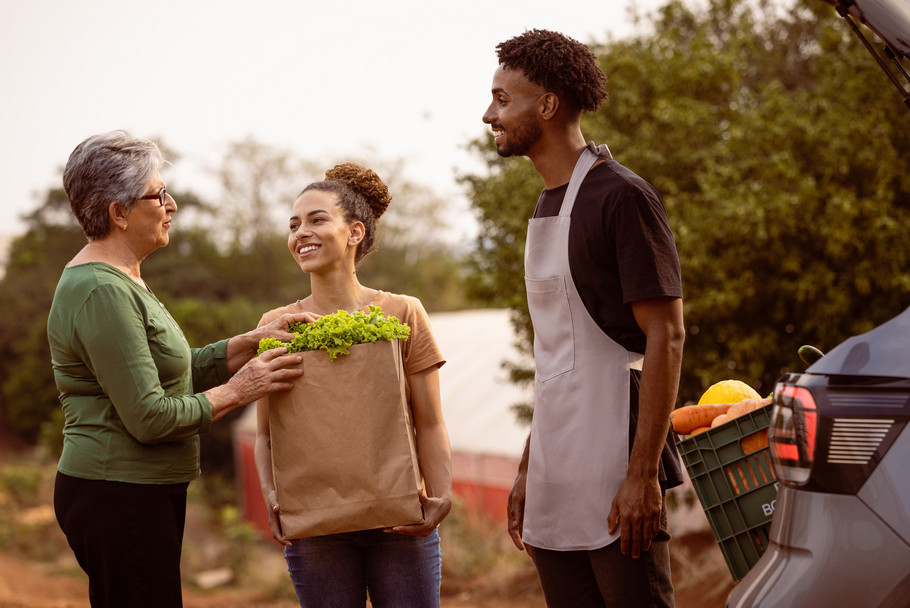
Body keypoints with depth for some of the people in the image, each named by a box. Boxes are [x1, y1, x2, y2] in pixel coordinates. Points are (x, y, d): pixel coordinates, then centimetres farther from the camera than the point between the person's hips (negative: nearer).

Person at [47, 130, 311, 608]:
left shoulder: (119, 281, 16)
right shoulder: (102, 293, -18)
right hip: (118, 498, -11)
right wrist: (237, 391, -11)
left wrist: (254, 341, 7)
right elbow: (149, 417, -21)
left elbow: (177, 373, 18)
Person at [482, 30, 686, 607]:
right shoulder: (548, 206, 16)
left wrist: (643, 472, -19)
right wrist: (528, 469, 17)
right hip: (556, 483, 8)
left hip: (614, 479, -8)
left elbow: (666, 336, -14)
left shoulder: (621, 197, -10)